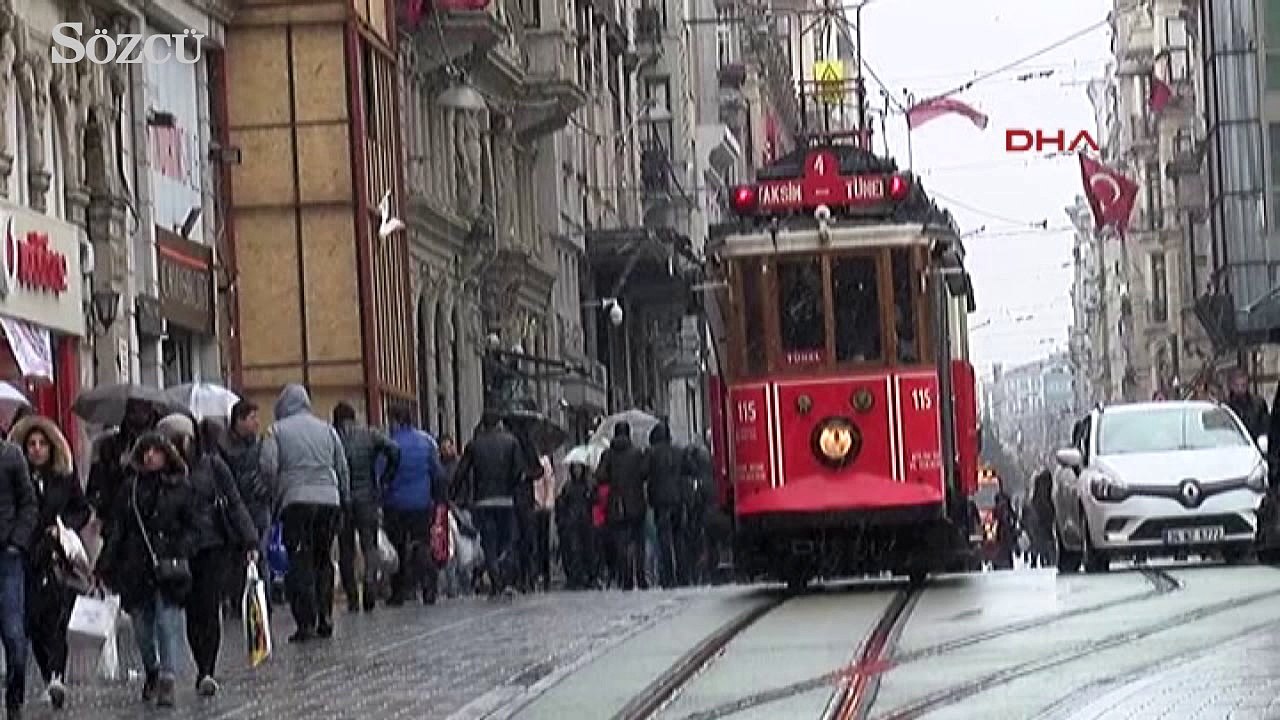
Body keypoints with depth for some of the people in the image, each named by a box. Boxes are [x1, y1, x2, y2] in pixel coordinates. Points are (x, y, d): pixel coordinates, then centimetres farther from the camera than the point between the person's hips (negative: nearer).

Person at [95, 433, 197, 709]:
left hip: (169, 566, -3)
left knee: (168, 621, -11)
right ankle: (151, 672, 29)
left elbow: (192, 527, 6)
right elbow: (116, 529, 10)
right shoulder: (130, 488, 10)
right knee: (142, 624, 8)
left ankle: (167, 679, -12)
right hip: (136, 566, 3)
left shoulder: (180, 488, 4)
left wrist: (180, 551, -10)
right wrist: (106, 564, 4)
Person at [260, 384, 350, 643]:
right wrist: (344, 499, 19)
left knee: (300, 563, -3)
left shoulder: (277, 430, 2)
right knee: (323, 561, 14)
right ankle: (325, 619, 12)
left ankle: (306, 623, -10)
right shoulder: (326, 429, 13)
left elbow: (268, 468, -8)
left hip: (296, 502, -3)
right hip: (329, 501, 4)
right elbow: (343, 468, 12)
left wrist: (275, 495, 7)